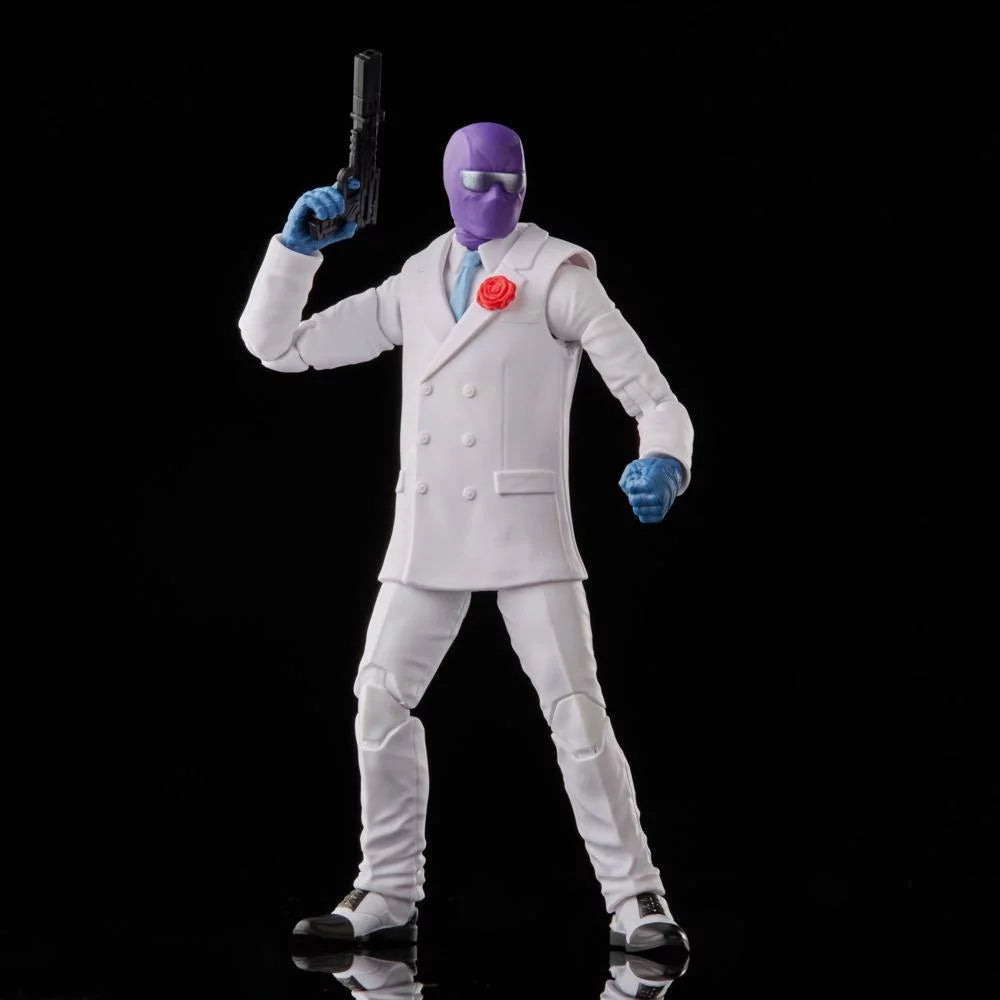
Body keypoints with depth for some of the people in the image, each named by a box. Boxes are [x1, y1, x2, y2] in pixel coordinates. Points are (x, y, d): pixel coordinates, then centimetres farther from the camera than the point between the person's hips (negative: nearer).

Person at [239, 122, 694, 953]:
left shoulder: (557, 278, -1)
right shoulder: (414, 288, 13)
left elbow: (651, 395, -7)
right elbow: (278, 345, 14)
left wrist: (664, 462, -27)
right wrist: (298, 247, 1)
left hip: (524, 529, -5)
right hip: (427, 537, 5)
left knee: (577, 713, -10)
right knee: (382, 700, 4)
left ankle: (635, 901, -3)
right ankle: (389, 897, 15)